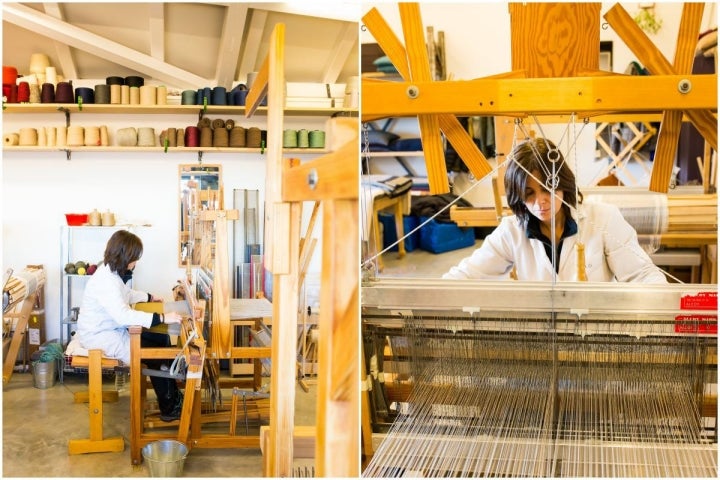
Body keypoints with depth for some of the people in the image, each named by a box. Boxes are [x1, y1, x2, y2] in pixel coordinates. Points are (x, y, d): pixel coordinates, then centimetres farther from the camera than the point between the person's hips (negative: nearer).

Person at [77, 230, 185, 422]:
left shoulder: (113, 272, 5)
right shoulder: (105, 280, -28)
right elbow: (123, 315, -39)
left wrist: (148, 297, 32)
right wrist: (162, 317, -41)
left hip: (114, 328, 10)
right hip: (99, 336, -10)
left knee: (161, 338, 2)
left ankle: (174, 396, 8)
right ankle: (169, 409, 0)